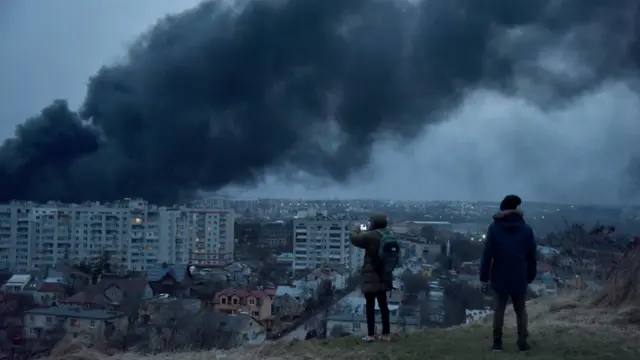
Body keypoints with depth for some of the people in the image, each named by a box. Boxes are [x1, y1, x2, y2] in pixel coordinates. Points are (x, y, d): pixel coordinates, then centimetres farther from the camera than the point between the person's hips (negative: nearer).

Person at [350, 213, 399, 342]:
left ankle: (371, 335, 6)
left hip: (371, 277, -7)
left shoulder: (371, 236, -20)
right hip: (384, 276, 7)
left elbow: (354, 238, -9)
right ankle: (386, 333, 17)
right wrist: (365, 232, 23)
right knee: (383, 304, 14)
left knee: (370, 305, 3)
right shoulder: (388, 235, 4)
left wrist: (357, 230, 10)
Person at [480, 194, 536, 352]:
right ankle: (522, 342, 8)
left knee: (499, 308, 10)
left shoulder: (494, 228, -5)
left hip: (500, 277, 0)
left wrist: (484, 277, -1)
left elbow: (487, 254, -7)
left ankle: (497, 342, 11)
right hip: (520, 278, 1)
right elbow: (532, 256, 2)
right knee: (521, 309, 13)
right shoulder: (526, 229, -1)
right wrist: (530, 277, 11)